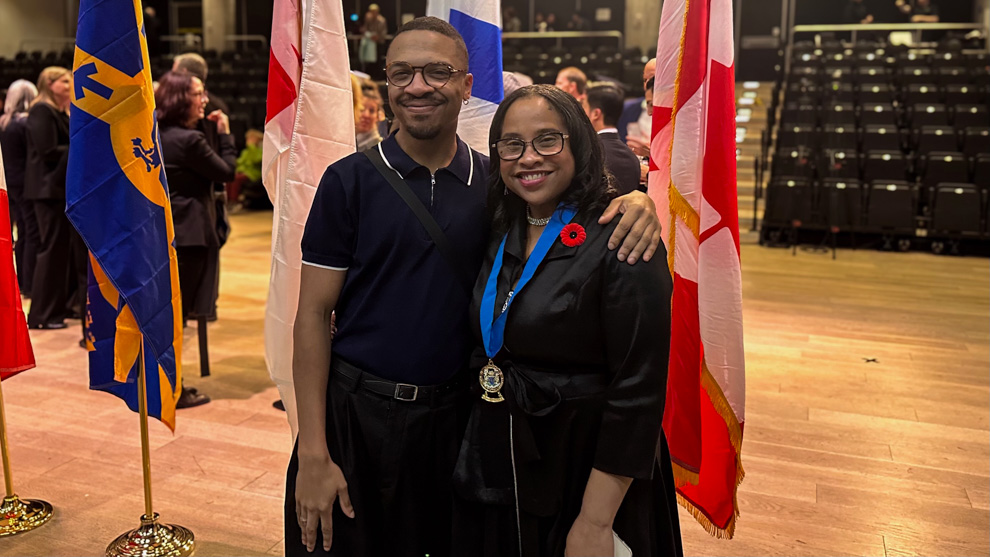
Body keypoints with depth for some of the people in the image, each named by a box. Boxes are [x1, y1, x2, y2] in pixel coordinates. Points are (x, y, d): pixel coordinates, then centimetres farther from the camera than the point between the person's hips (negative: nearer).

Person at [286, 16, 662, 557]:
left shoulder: (494, 181, 1)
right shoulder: (350, 179, -6)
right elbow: (313, 315, -7)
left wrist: (635, 201, -14)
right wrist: (314, 455, -11)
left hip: (453, 412, 3)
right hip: (354, 412, -2)